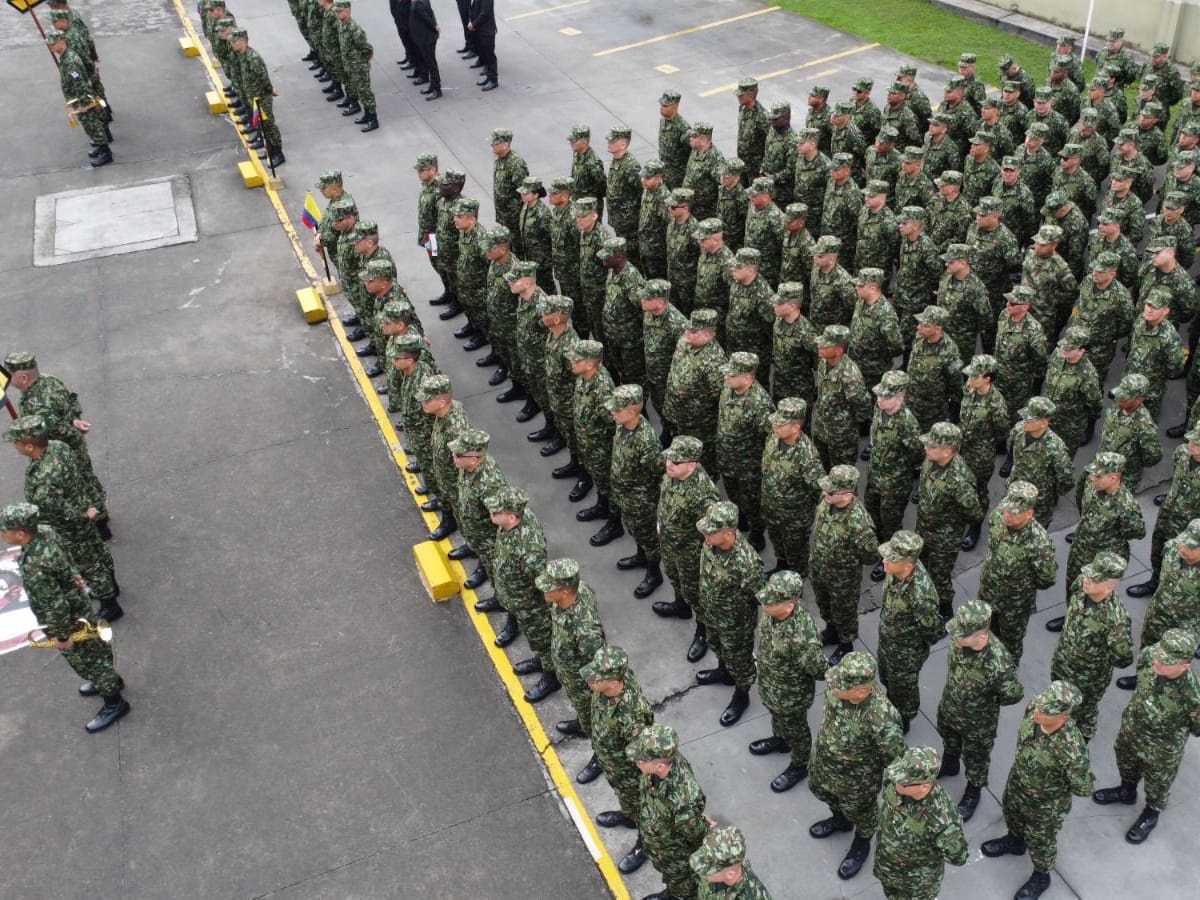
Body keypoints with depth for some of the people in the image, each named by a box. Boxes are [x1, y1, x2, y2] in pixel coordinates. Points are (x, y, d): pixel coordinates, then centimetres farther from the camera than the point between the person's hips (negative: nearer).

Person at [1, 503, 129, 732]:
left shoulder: (34, 568, -40)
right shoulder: (45, 531, -16)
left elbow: (56, 606, -31)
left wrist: (60, 636, -18)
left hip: (69, 621, -8)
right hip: (79, 608, 8)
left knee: (86, 660, 14)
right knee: (94, 647, 30)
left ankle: (114, 704, 33)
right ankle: (110, 680, 54)